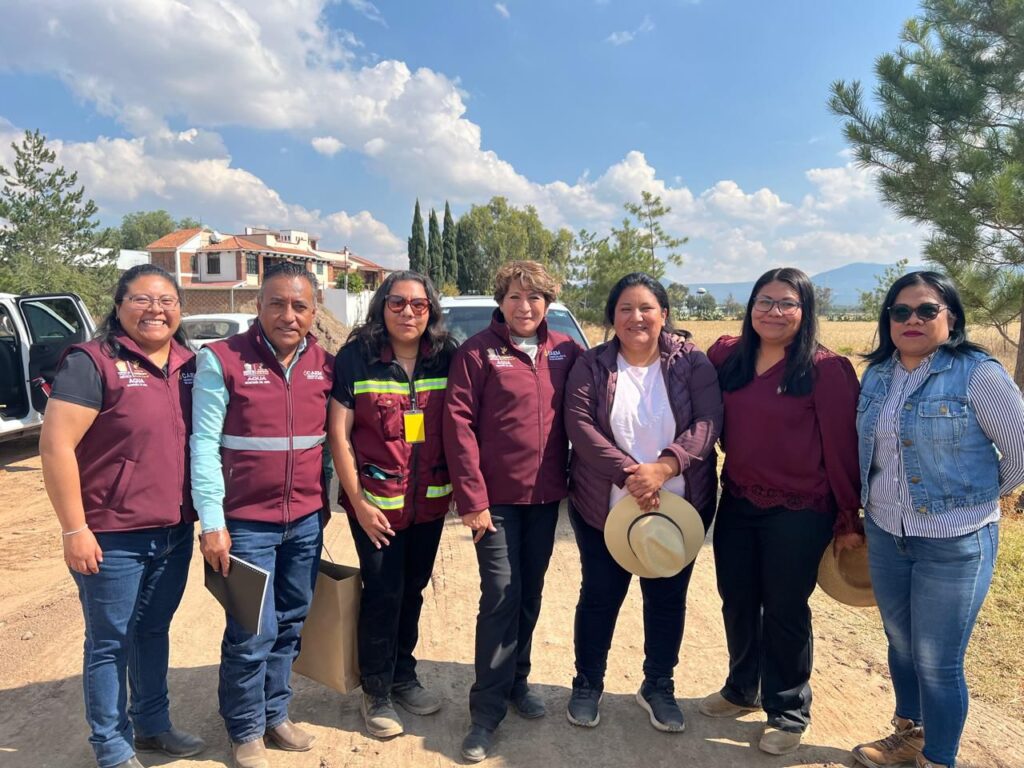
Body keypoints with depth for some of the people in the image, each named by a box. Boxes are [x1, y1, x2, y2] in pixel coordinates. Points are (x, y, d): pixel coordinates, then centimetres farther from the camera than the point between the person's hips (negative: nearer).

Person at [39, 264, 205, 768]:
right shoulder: (92, 362, -13)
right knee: (110, 643, 11)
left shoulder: (189, 364, 5)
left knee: (153, 633, 21)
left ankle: (153, 726, 39)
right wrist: (74, 529, -17)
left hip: (176, 532, 6)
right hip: (113, 536, -5)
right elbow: (56, 446, -16)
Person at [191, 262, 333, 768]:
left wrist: (327, 503, 12)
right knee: (254, 632, 3)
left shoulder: (325, 364, 3)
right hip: (247, 522, -4)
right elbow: (204, 444, -10)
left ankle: (275, 714, 36)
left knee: (290, 624, 16)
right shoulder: (222, 359, -10)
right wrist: (212, 522, -13)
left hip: (307, 521, 5)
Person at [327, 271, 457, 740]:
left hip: (430, 502, 4)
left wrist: (457, 487, 1)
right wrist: (359, 502, -11)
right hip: (376, 502, -3)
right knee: (383, 593, 4)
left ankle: (403, 677, 37)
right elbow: (339, 434, -9)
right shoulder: (355, 357, -9)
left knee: (413, 590, 17)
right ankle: (375, 693, 25)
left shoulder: (445, 359, 0)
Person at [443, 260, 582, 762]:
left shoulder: (566, 351, 4)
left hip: (546, 495, 4)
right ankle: (487, 710, 12)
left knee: (531, 594, 15)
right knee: (501, 596, -2)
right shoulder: (478, 352, -8)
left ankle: (516, 682, 34)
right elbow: (458, 423, -11)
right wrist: (472, 498, -15)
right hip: (497, 497, -4)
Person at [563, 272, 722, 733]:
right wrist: (628, 473, -24)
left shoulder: (692, 363, -2)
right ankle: (587, 685, 33)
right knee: (600, 596, 11)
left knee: (668, 599, 14)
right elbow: (580, 425, -13)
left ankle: (658, 686, 36)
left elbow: (707, 422, -11)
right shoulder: (591, 366, -2)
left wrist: (664, 466, -26)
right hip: (604, 509, 0)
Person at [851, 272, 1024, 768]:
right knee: (900, 645, 20)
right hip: (884, 533, 6)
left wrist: (982, 496, 5)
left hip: (955, 543, -5)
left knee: (937, 662, 4)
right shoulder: (877, 374, 4)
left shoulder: (976, 373, -13)